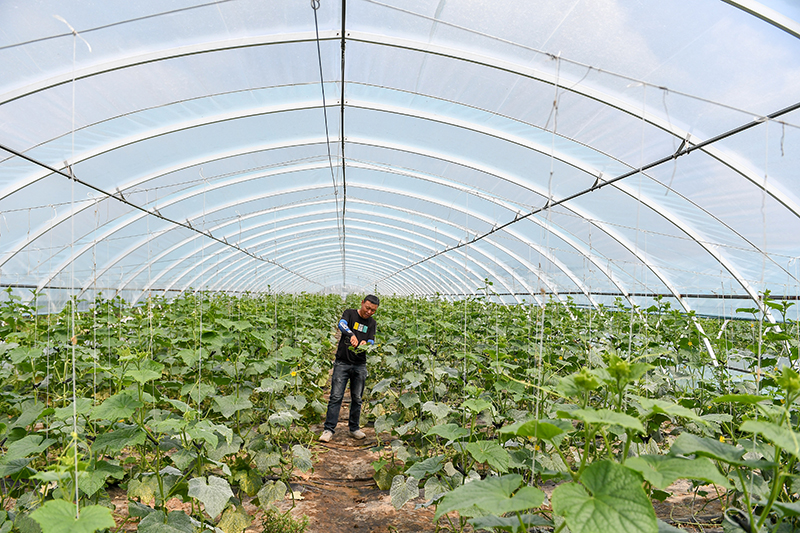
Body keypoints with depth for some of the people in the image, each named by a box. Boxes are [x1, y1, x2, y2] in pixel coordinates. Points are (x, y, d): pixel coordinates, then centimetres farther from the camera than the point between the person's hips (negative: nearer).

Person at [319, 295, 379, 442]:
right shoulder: (350, 313, -1)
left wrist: (366, 343, -18)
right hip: (342, 363, -4)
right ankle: (329, 430, 4)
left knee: (357, 398, 10)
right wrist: (351, 334, -40)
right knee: (336, 396, -4)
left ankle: (354, 428, 23)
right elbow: (342, 324, -21)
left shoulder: (371, 322, 12)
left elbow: (371, 341, 6)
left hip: (360, 365, 4)